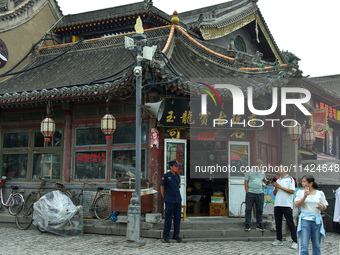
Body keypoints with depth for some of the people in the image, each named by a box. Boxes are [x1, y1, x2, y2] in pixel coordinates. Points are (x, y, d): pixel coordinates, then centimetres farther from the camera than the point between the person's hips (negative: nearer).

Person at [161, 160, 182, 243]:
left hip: (178, 200, 5)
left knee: (177, 218, 7)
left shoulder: (177, 176, 11)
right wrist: (164, 199, 2)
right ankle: (165, 236, 8)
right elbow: (162, 187, 1)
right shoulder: (166, 176, -4)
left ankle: (176, 235, 18)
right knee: (168, 218, -2)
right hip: (169, 202, -5)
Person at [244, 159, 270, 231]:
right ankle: (247, 226, 3)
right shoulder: (249, 171, 1)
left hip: (260, 193, 4)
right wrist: (247, 192, -8)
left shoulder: (262, 172, 15)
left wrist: (267, 182, -2)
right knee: (248, 209, -2)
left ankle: (259, 225, 16)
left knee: (259, 210, 6)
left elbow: (264, 180, 23)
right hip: (250, 193, -4)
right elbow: (246, 182, -1)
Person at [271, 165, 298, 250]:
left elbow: (292, 191, -10)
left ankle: (295, 242, -6)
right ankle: (279, 240, 17)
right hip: (277, 204, 6)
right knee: (278, 223, 9)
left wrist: (280, 187, -10)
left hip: (287, 205, -6)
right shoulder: (277, 180, 19)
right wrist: (275, 187, -2)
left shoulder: (290, 179, 2)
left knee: (290, 223, -6)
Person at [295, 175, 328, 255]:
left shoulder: (320, 193, 8)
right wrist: (305, 196, -15)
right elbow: (297, 205, -3)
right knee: (304, 246, -6)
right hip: (305, 220, -1)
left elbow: (325, 207, 10)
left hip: (317, 220, 1)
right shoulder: (300, 192, 8)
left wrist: (322, 207, -13)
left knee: (316, 246, 7)